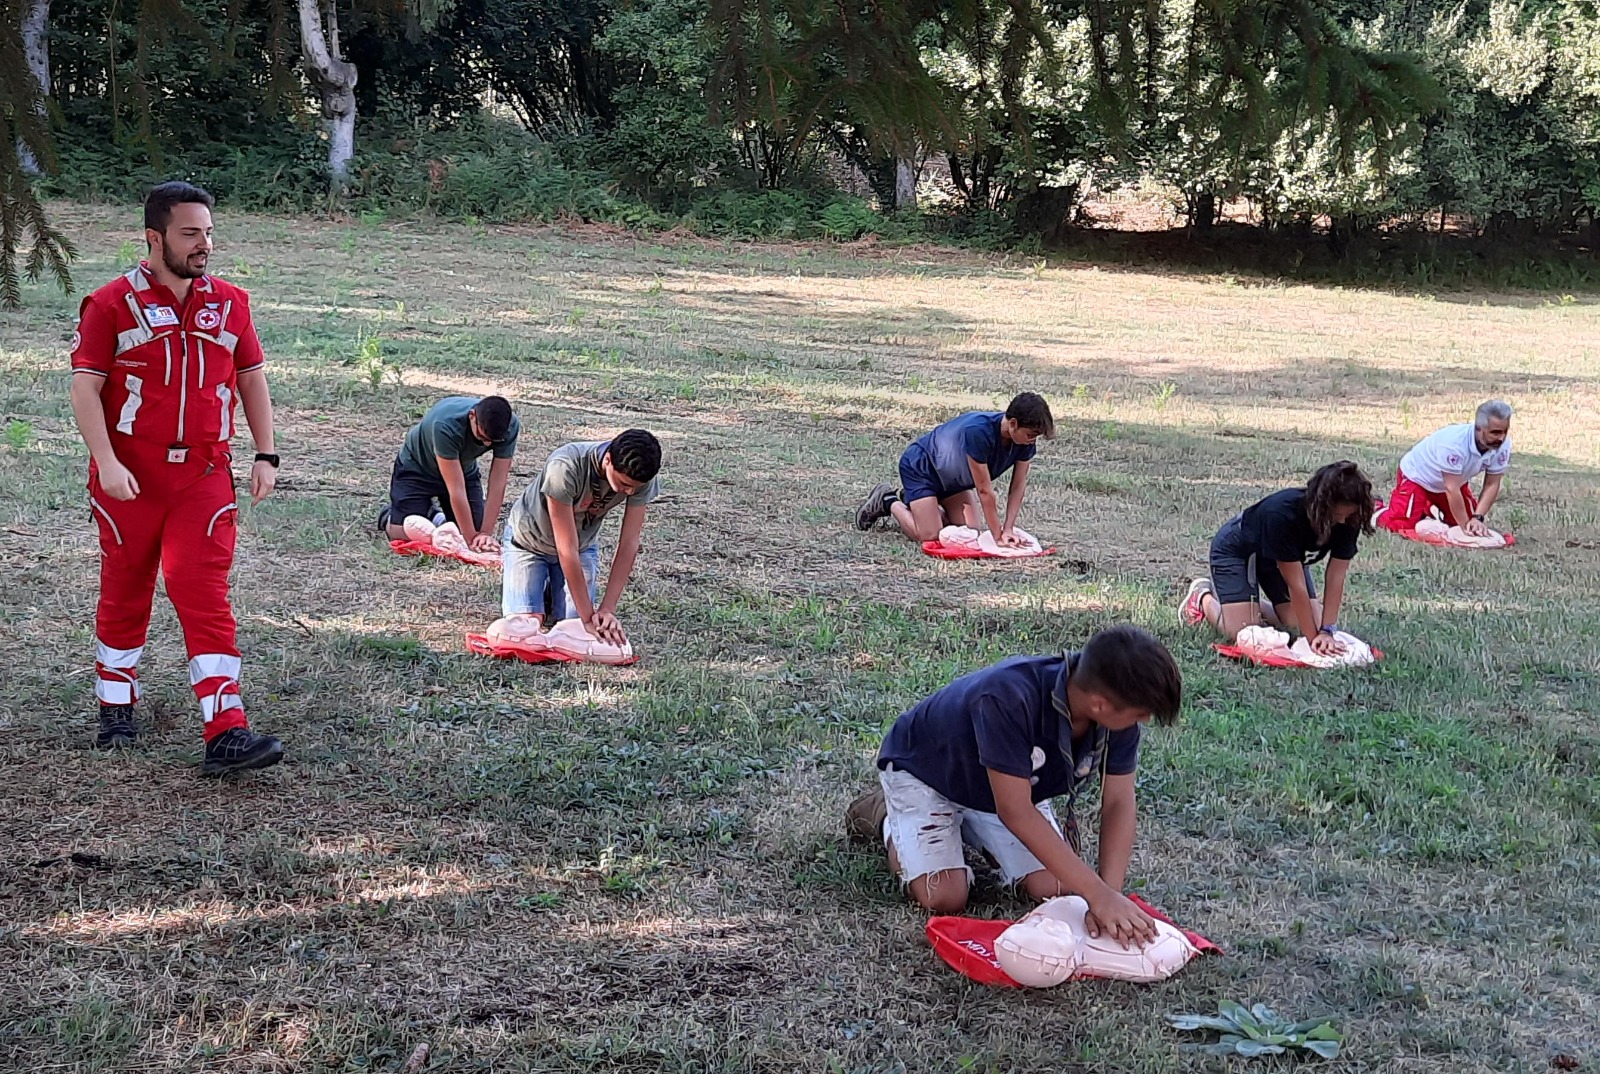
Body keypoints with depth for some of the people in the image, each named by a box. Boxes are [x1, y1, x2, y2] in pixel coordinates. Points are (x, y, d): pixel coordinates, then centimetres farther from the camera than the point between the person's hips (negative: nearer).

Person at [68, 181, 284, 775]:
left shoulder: (229, 302, 7)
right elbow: (85, 387, -7)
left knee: (206, 594, -7)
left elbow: (252, 380, 14)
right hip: (129, 477, -1)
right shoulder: (112, 305, -4)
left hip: (204, 475, 2)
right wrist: (106, 461, -18)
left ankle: (225, 733, -12)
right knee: (125, 592, 12)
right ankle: (117, 710, 30)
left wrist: (266, 456, 7)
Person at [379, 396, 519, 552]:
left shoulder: (510, 427, -29)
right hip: (417, 467, -4)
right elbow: (456, 489, -39)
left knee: (475, 529, -8)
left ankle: (435, 516, 21)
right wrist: (471, 538, -38)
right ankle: (389, 516, 17)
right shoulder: (445, 424, -42)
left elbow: (497, 483, -26)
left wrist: (486, 534, -32)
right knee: (404, 532, -17)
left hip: (463, 469, 4)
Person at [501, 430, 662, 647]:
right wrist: (588, 616, -35)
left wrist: (608, 609, -30)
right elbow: (567, 549, -37)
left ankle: (553, 592, 22)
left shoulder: (642, 477, -27)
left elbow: (629, 544, -23)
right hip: (528, 538, -3)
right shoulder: (565, 468, -40)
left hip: (583, 543, 3)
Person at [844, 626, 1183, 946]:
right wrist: (1098, 894, -44)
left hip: (1010, 781, 5)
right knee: (945, 899, -18)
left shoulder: (1117, 712, -25)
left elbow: (1118, 805, -20)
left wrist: (1111, 892, -36)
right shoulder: (1009, 698, -44)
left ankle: (968, 826, 19)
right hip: (922, 770, -5)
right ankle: (887, 817, 13)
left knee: (1056, 888, -8)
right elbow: (1015, 811, -42)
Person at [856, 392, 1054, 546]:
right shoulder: (978, 431, -41)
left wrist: (1008, 529, -20)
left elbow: (1018, 485, -11)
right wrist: (998, 536, -29)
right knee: (930, 535, -18)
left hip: (953, 478, 8)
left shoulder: (1025, 439, -19)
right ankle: (888, 502, 9)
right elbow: (984, 490, -35)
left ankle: (908, 498, 20)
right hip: (920, 467, -8)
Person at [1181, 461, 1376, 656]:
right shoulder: (1281, 514, -43)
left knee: (1300, 624, -9)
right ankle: (1203, 596, 12)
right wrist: (1313, 638, -37)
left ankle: (1258, 607, 20)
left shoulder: (1347, 521, -27)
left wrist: (1326, 631, -33)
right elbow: (1296, 584, -40)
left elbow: (1336, 577, -25)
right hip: (1236, 549, -6)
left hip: (1288, 555, 6)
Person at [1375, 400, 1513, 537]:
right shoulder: (1454, 443, -40)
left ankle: (1430, 509, 29)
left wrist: (1477, 518, -29)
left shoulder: (1503, 445, -23)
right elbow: (1452, 489, -36)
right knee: (1403, 525, -19)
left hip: (1454, 479, 6)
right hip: (1417, 475, -6)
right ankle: (1377, 510, 13)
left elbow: (1492, 485, -18)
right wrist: (1465, 525, -33)